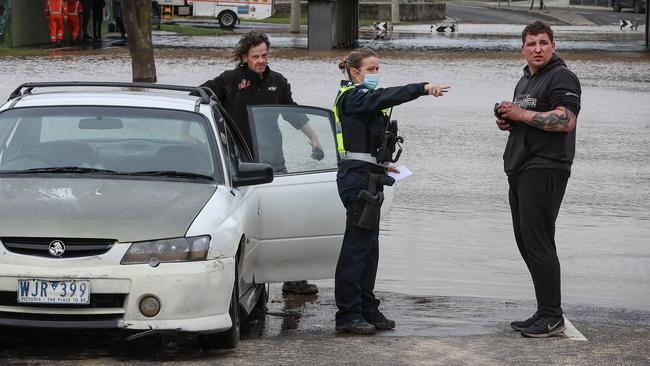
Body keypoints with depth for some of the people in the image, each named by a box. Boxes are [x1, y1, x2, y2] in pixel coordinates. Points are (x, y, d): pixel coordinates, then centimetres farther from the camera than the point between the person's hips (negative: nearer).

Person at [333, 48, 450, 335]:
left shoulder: (362, 98, 21)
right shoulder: (352, 96, -11)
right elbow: (386, 97, -30)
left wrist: (381, 165, 20)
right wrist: (424, 88, -40)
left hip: (367, 178, 11)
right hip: (357, 179, -11)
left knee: (368, 246, 13)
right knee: (356, 245, -9)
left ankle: (367, 310, 19)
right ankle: (348, 314, -7)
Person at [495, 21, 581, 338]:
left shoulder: (562, 78, -8)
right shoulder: (525, 81, 22)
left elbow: (565, 120, -21)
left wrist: (520, 114, -16)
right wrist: (507, 121, 10)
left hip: (545, 169, -10)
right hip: (520, 169, 10)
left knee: (538, 243, -12)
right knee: (526, 241, 10)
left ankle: (551, 317, -8)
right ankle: (545, 314, 15)